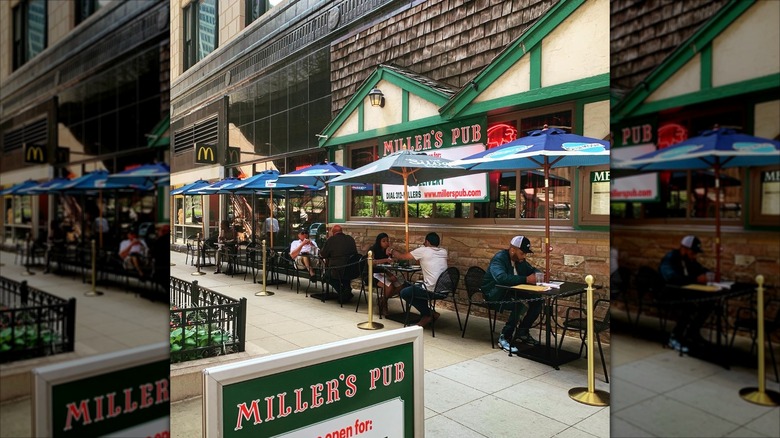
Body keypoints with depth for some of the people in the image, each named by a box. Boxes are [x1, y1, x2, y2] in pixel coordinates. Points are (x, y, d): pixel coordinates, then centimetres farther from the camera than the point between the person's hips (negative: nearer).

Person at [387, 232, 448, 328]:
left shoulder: (423, 250, -6)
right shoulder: (443, 252, 10)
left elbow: (402, 256, 6)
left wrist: (391, 251, 22)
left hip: (432, 290, -7)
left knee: (404, 293, 12)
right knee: (417, 287, 31)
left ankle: (428, 314, 10)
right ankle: (429, 314, 23)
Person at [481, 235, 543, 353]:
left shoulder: (519, 260, 5)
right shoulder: (499, 258, -20)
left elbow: (532, 270, 19)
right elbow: (501, 277, -38)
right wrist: (526, 279, -36)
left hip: (511, 292, 9)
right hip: (494, 294, -9)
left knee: (537, 300, -6)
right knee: (518, 302, -33)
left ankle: (522, 332, 9)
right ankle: (504, 338, -21)